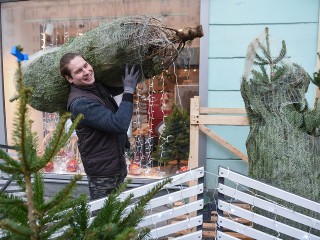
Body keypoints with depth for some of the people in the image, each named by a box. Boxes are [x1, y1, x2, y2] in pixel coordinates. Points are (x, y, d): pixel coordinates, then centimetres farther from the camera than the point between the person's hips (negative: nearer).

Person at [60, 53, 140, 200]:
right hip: (102, 170, -9)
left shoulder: (96, 86, 0)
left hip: (117, 162, 9)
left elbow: (115, 89, 23)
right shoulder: (80, 102, -27)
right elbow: (119, 124, -32)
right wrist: (129, 91, -23)